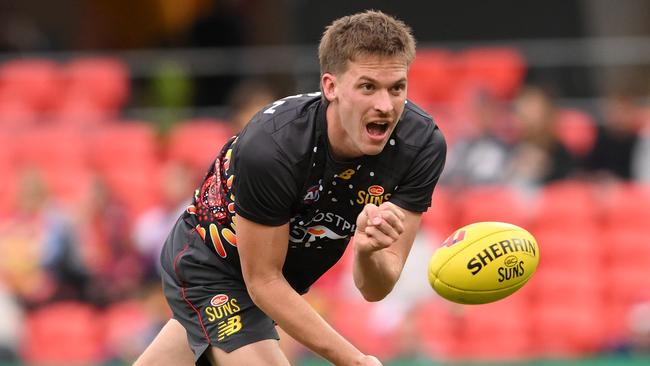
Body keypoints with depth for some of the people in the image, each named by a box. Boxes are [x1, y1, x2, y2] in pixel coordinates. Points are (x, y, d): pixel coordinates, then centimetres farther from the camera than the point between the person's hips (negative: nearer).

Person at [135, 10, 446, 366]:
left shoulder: (424, 145, -26)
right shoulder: (268, 148, -38)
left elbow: (373, 288, -22)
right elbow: (263, 282, -27)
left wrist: (368, 251, -46)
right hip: (206, 269, -5)